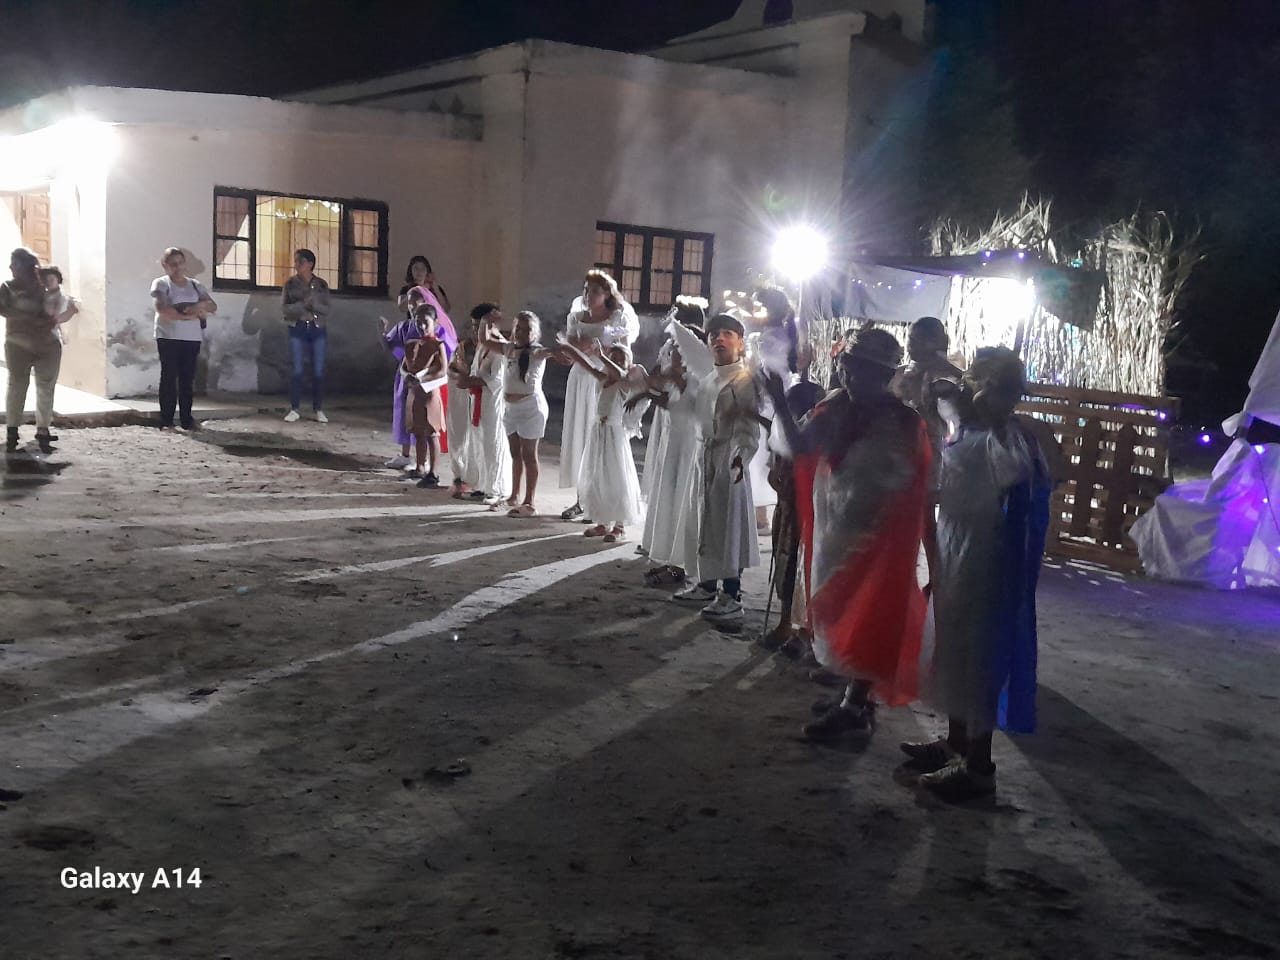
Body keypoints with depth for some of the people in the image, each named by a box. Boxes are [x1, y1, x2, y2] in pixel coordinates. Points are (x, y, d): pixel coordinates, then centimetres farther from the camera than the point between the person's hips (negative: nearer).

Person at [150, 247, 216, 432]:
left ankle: (186, 419, 8)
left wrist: (200, 305, -17)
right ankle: (166, 421, -2)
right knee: (169, 377, -3)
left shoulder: (194, 284, 13)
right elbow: (162, 310, -15)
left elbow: (213, 306, 5)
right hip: (168, 337, -4)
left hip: (192, 338, 4)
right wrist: (190, 315, -17)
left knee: (187, 378, 4)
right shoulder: (161, 284, 0)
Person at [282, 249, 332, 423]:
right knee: (297, 370, -3)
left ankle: (319, 410, 8)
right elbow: (285, 308, -4)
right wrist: (303, 305, -17)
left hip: (317, 330, 1)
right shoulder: (291, 283, 3)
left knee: (318, 371, 1)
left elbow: (326, 310, -2)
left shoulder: (321, 284, 4)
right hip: (297, 330, -1)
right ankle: (294, 409, 3)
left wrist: (313, 302, -19)